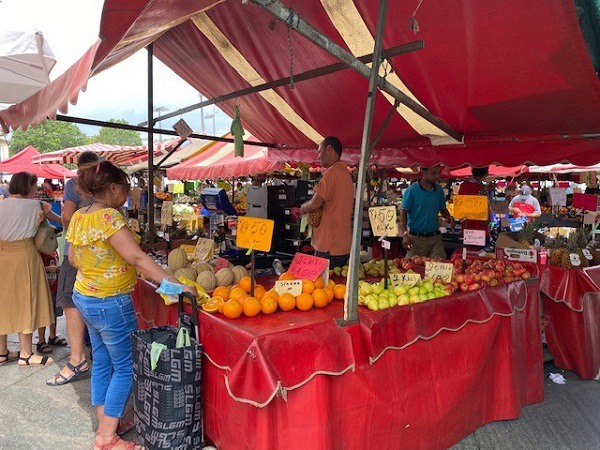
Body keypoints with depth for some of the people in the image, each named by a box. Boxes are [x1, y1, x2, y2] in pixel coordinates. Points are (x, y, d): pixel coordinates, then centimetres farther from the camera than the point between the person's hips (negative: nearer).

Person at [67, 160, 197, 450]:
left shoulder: (78, 217, 4)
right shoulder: (109, 217, -22)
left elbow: (73, 258, 13)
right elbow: (137, 257, -28)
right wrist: (174, 283, -30)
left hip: (83, 296, 9)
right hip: (110, 303, -9)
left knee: (102, 361, 19)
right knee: (126, 367, 3)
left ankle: (104, 423, 32)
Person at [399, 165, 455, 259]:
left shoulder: (439, 190, 7)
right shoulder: (411, 190, -9)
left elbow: (443, 209, 18)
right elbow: (403, 213, -10)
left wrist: (448, 217, -5)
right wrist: (404, 235, -20)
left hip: (435, 237, 4)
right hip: (416, 238, -4)